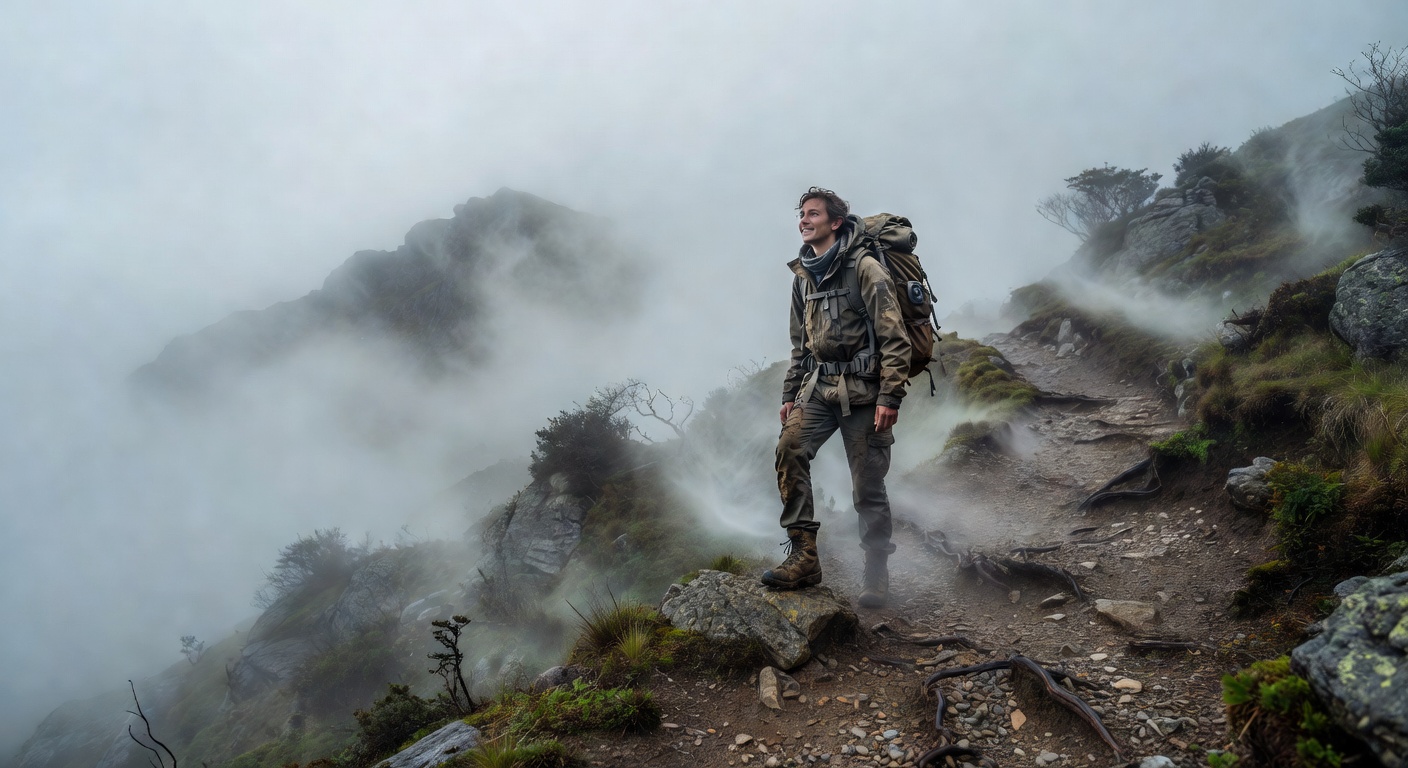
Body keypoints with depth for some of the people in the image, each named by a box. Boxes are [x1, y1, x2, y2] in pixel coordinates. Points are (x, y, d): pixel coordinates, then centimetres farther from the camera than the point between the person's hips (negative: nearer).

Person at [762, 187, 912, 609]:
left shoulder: (864, 268, -7)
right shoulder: (803, 276, 15)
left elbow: (894, 337, -11)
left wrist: (890, 397, -16)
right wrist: (790, 394, 18)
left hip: (863, 391, -5)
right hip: (819, 386, 6)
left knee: (868, 487, -2)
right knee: (790, 448, -19)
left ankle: (876, 574, 15)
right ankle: (803, 556, -14)